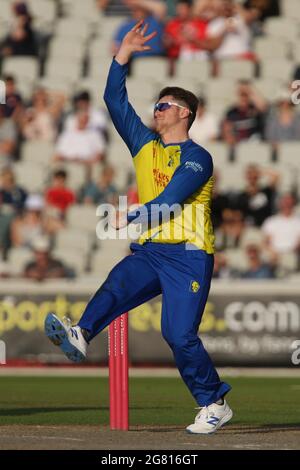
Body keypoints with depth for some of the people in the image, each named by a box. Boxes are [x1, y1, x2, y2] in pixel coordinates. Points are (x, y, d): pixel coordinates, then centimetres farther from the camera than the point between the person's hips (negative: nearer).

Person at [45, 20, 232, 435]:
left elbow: (172, 199, -17)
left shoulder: (196, 158, -3)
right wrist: (123, 55, 12)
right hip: (149, 252, 6)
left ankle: (214, 405, -1)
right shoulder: (145, 147, 19)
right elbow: (115, 101, 18)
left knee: (180, 335, -12)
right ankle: (81, 336, -50)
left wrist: (131, 218, -25)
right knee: (117, 286, -26)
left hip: (187, 256, -6)